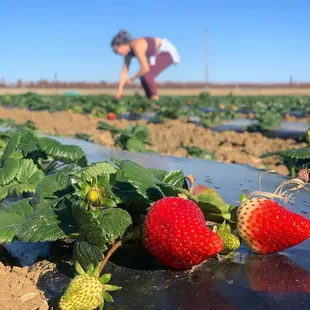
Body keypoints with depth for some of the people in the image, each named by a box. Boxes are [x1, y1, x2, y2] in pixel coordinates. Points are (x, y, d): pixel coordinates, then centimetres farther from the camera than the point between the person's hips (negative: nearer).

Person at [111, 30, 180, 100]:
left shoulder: (137, 46, -30)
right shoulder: (127, 51, -4)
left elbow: (145, 68, -32)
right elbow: (124, 72, 0)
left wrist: (132, 79, -18)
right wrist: (120, 89, -3)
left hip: (167, 51, -9)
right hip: (158, 53, 9)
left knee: (146, 75, -20)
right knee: (142, 75, 0)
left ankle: (155, 98, -4)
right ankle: (150, 99, 11)